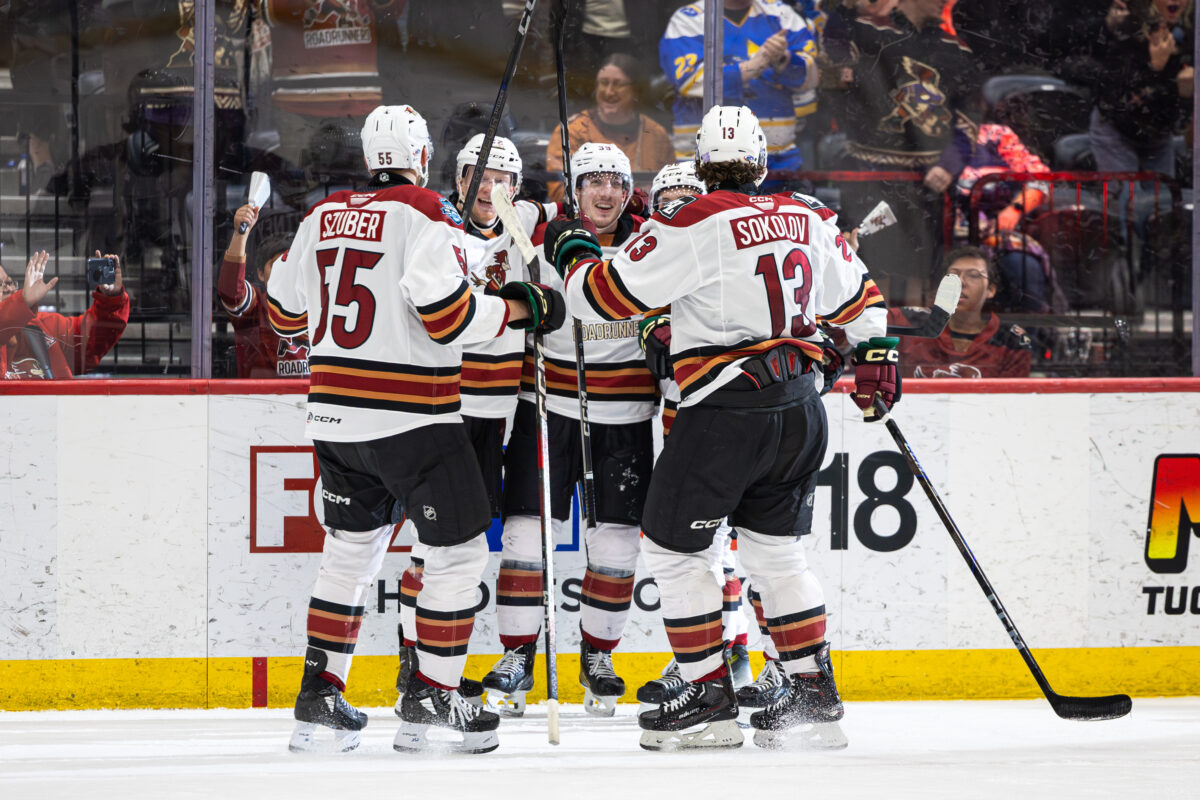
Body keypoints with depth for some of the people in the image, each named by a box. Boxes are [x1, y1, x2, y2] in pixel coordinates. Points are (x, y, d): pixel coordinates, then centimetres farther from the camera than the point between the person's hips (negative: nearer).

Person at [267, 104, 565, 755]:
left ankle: (319, 691, 18)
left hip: (333, 419, 7)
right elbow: (446, 314, -21)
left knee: (350, 550, 19)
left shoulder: (323, 217, 9)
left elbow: (284, 311, 17)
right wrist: (521, 308, -8)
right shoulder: (425, 214, -12)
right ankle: (430, 697, 2)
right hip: (409, 420, -7)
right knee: (459, 550, 3)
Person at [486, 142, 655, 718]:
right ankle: (517, 656, 3)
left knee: (614, 541, 3)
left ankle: (598, 656, 18)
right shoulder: (538, 244, -3)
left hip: (625, 416, 2)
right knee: (527, 530, -6)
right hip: (549, 406, -1)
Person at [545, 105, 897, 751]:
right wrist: (876, 357, 39)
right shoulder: (807, 221, 9)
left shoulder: (692, 226, -11)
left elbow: (605, 295, -8)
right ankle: (815, 696, 15)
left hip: (725, 413, -7)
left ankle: (710, 700, 3)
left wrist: (571, 250, 11)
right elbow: (859, 295, 24)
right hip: (801, 413, 7)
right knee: (775, 552, 18)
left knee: (671, 548, 6)